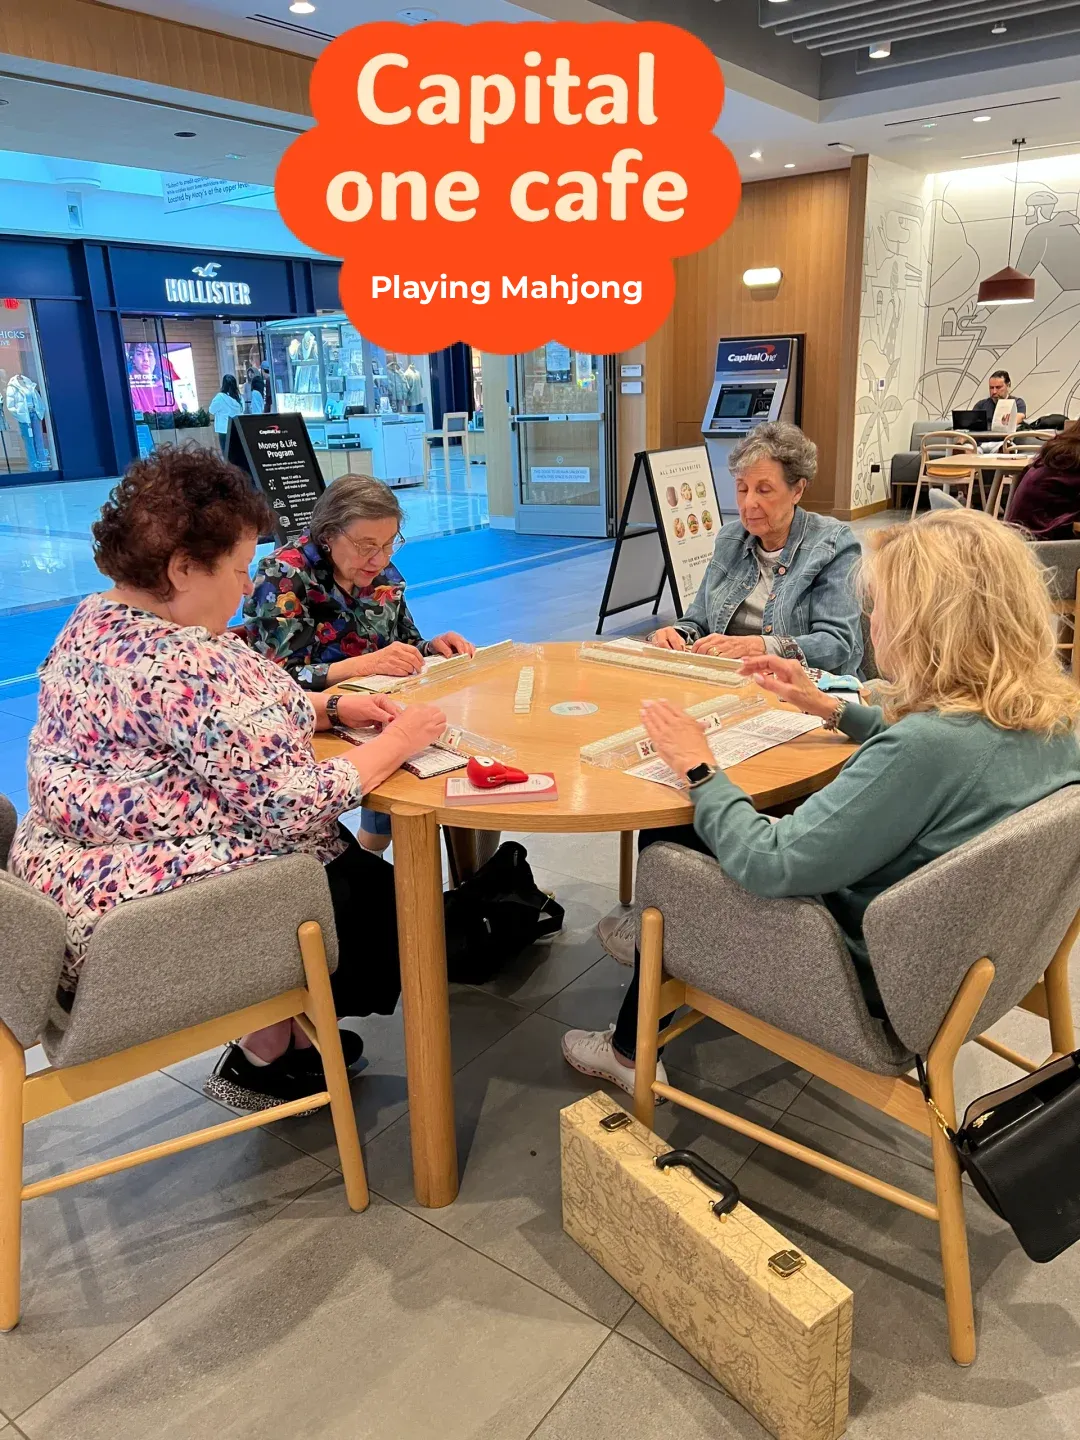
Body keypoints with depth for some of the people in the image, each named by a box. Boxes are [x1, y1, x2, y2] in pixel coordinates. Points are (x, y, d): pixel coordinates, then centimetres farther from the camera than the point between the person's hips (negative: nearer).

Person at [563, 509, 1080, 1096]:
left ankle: (629, 1050, 32)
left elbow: (768, 866, -31)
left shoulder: (929, 745, -36)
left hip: (878, 975, -8)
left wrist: (698, 769, -17)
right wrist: (831, 707, 11)